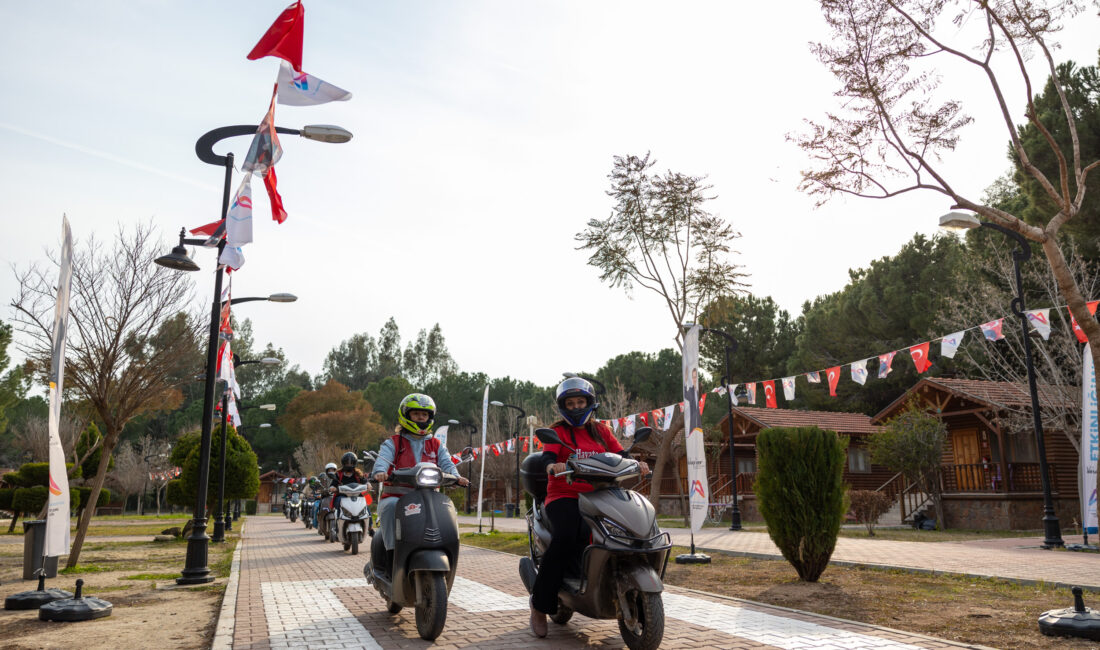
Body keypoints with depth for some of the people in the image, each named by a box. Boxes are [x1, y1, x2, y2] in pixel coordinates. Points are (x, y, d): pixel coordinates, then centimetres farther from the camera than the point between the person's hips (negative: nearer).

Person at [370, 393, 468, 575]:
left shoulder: (436, 445, 19)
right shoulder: (392, 443, 11)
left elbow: (446, 463, 2)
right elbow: (383, 459, -10)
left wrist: (456, 476, -21)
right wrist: (380, 471, -34)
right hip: (396, 496, -2)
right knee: (391, 506, -36)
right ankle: (391, 553, -30)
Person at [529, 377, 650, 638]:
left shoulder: (601, 430, 20)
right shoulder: (558, 431, 9)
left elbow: (619, 454, 8)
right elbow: (548, 455, -10)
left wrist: (636, 464, -13)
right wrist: (552, 466, -34)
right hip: (564, 496, -4)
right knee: (565, 538, -31)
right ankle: (539, 604, -18)